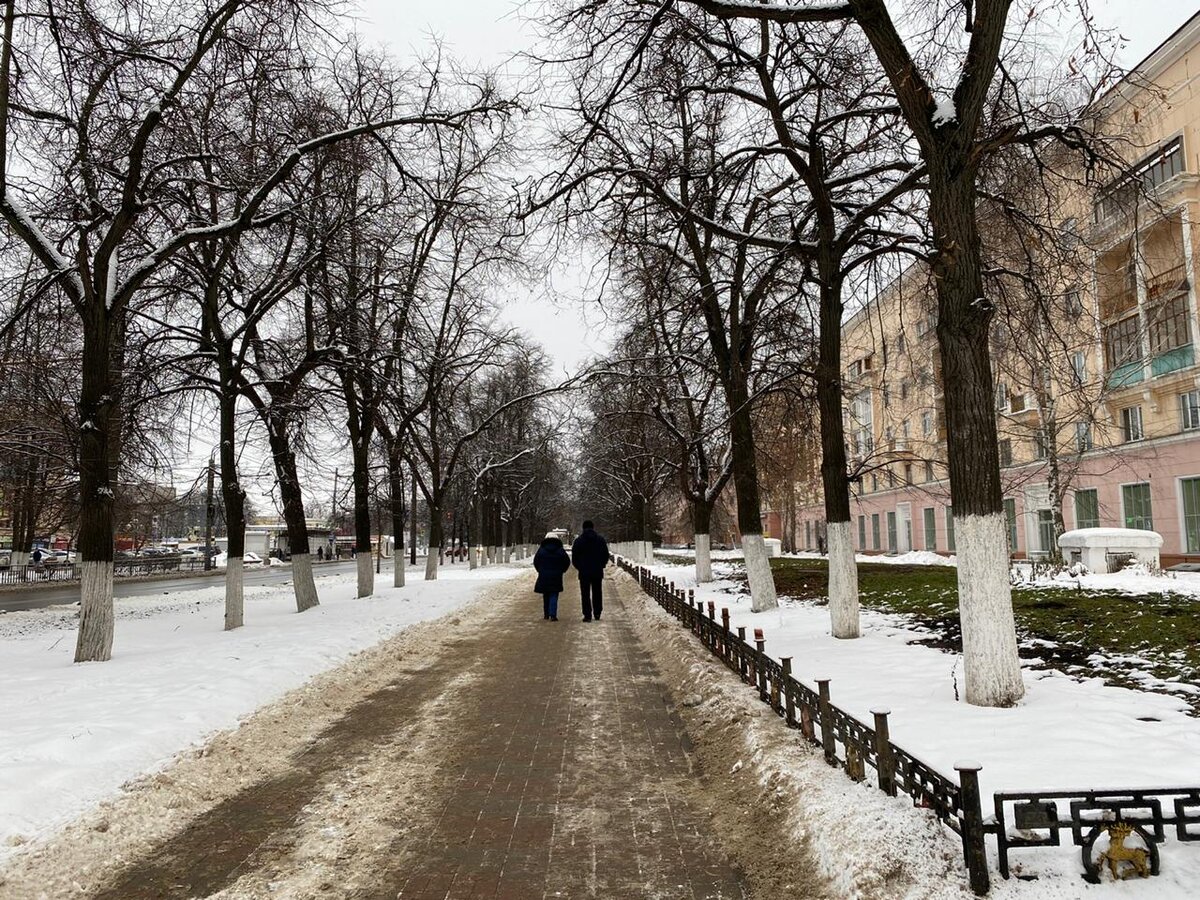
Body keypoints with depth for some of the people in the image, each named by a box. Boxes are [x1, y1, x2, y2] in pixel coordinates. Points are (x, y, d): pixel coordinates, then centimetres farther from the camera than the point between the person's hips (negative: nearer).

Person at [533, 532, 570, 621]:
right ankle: (553, 615, -12)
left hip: (543, 576, 1)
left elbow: (535, 561, 3)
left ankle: (546, 614, 20)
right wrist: (561, 570, 12)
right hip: (556, 577, -1)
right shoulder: (560, 550, -3)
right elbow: (567, 562, 0)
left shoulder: (541, 549, -2)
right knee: (554, 596, 0)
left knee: (545, 596, 14)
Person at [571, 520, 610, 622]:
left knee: (585, 594, 2)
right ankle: (597, 613, 12)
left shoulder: (578, 541, -2)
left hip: (584, 572, -2)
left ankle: (587, 615, -3)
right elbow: (606, 556, 6)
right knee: (597, 593, 12)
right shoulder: (601, 540, 3)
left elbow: (574, 558, 0)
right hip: (598, 571, 2)